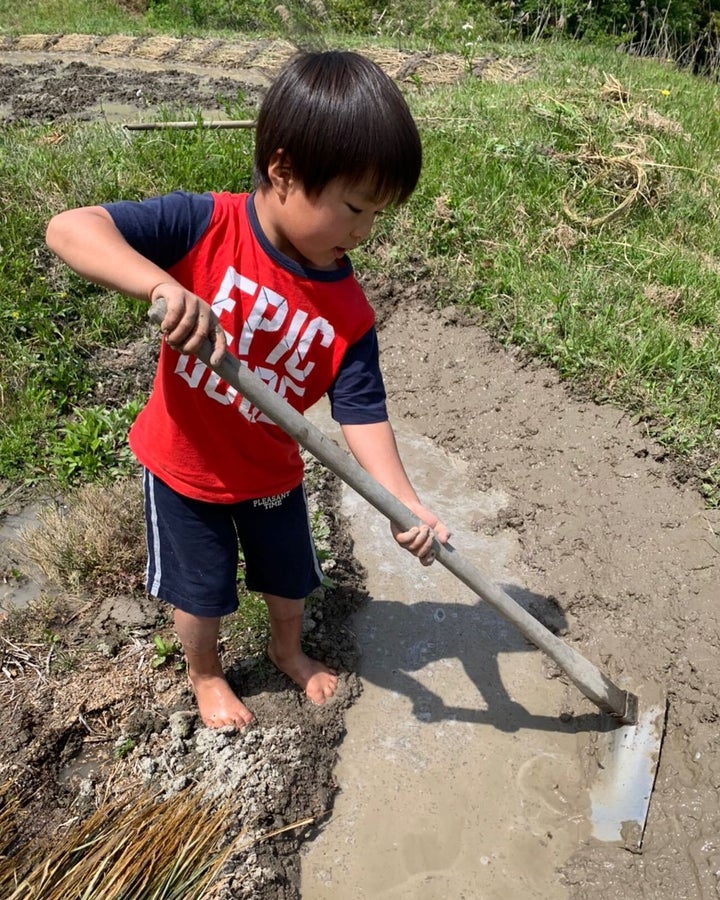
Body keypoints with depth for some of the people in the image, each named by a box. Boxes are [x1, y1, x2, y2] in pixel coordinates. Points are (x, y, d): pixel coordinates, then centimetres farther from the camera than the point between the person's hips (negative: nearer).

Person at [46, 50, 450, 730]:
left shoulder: (348, 312, -18)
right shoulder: (205, 226, -26)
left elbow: (362, 414, -18)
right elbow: (70, 228, -31)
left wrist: (404, 503, -32)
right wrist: (163, 285, -49)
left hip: (270, 472, 3)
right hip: (183, 467, -2)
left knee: (290, 575, 24)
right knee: (202, 591, 17)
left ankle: (288, 649, 58)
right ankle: (204, 674, 50)